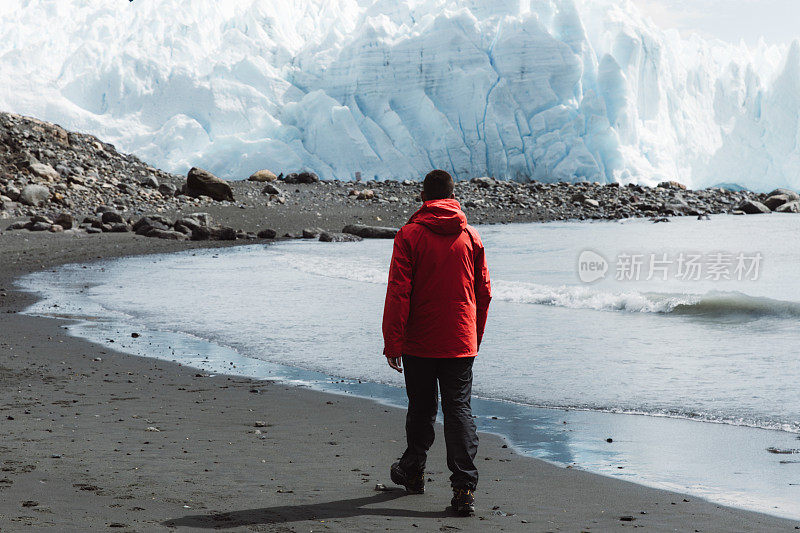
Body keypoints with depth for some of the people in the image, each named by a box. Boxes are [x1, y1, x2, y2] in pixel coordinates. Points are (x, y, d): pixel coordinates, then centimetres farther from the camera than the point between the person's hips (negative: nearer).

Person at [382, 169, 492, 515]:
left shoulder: (409, 235, -6)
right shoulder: (471, 237, 3)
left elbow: (398, 293, -11)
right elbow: (484, 293, 8)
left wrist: (392, 342, -7)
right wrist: (475, 338, 20)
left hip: (419, 343, -1)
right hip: (461, 343, 1)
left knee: (421, 409, 15)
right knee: (459, 409, 1)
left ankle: (413, 471, 32)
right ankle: (464, 487, -10)